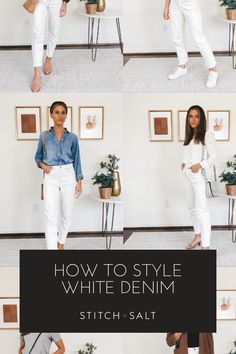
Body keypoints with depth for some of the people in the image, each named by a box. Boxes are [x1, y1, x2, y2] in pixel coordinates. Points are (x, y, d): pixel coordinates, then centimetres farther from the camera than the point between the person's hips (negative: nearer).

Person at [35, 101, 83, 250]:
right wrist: (42, 164, -7)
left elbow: (76, 160, 8)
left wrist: (79, 181, 3)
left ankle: (61, 245, 28)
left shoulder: (72, 137, 5)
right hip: (51, 177, -1)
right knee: (51, 217, -11)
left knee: (66, 214, 7)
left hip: (68, 176, 1)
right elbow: (38, 156, 14)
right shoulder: (44, 136, 4)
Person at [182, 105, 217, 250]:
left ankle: (205, 246, -9)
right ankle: (198, 236, 31)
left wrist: (199, 165, -21)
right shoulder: (189, 136, 13)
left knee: (202, 210, -9)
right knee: (193, 208, 16)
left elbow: (213, 157, -10)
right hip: (188, 176, 8)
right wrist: (184, 163, 4)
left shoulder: (207, 135, -8)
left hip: (200, 176, -8)